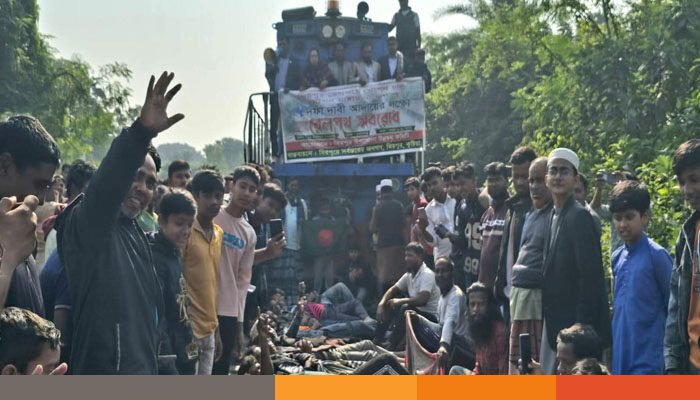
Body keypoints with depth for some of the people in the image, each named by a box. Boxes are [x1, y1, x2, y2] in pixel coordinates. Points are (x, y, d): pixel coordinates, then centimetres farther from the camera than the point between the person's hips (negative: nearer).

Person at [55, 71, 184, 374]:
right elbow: (107, 183, -35)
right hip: (106, 386, -10)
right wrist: (142, 132, -50)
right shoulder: (86, 225, -12)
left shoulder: (135, 234, 17)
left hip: (138, 376, 10)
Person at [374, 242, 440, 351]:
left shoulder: (427, 275, -19)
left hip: (430, 316, -9)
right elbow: (393, 290, 12)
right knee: (387, 306, 5)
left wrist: (400, 301, -22)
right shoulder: (409, 275, 8)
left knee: (405, 308, -33)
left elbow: (423, 299, -32)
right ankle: (376, 342, 1)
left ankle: (391, 347, -30)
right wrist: (381, 304, -8)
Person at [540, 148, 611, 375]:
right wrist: (548, 321, 13)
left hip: (576, 323, -9)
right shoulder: (554, 215, 13)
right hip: (556, 322, 9)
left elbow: (589, 275, -18)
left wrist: (581, 328, -19)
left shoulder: (579, 216, -13)